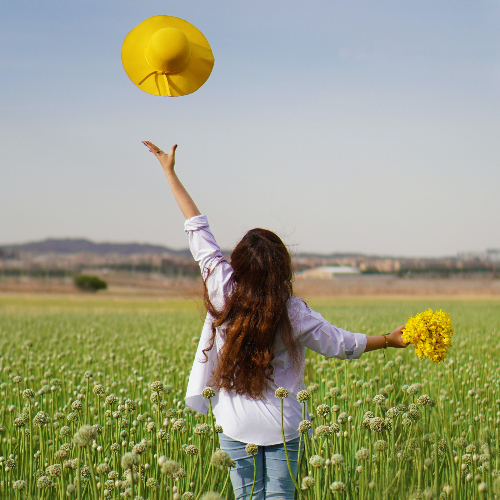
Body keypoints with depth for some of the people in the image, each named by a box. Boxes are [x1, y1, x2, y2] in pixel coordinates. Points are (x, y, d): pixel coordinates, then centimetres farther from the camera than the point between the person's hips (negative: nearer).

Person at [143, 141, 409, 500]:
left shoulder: (222, 291, -12)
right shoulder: (292, 312, -13)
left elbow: (198, 230, -4)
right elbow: (338, 344, -1)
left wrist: (170, 171, 6)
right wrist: (390, 340, 12)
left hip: (235, 424, 1)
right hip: (282, 424, -1)